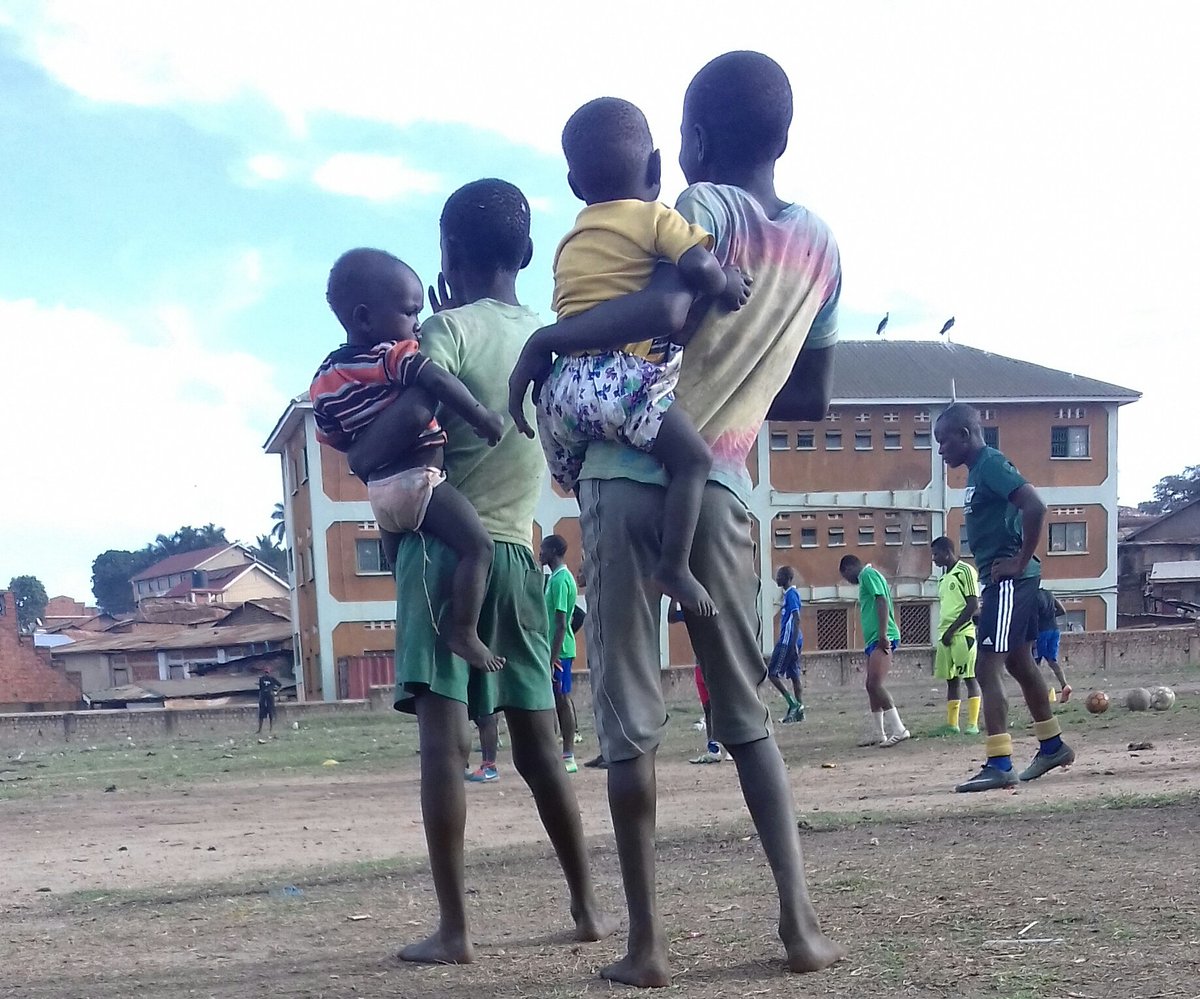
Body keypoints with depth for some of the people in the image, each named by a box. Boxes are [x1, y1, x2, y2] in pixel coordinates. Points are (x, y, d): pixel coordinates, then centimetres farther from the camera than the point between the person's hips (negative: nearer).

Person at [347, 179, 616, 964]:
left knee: (445, 735, -7)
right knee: (538, 739, 12)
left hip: (446, 545, -6)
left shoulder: (451, 329, -6)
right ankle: (589, 906, 17)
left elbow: (414, 414, -23)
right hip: (517, 551, 6)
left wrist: (358, 458, -4)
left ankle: (455, 929, -8)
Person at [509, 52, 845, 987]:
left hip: (632, 476, -4)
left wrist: (549, 336, -11)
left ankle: (646, 942, 4)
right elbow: (813, 399, 21)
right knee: (748, 714, 15)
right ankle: (801, 921, 8)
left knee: (631, 721, 1)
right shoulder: (820, 243, 15)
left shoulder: (707, 207, -3)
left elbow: (668, 308, -24)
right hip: (722, 488, 5)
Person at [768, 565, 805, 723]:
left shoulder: (791, 594, -12)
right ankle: (799, 711, 7)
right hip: (790, 641, 10)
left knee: (772, 673, -6)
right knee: (794, 676, 8)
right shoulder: (790, 593, 17)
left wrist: (793, 643, -24)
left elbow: (796, 619, -20)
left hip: (788, 641, -10)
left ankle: (793, 703, -9)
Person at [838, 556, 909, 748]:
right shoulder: (867, 577, 25)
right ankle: (876, 733, 16)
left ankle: (898, 730, -18)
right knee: (872, 686, 11)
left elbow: (882, 602, -16)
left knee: (875, 684, -17)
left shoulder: (868, 574, -4)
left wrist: (883, 635, -22)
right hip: (874, 639, 10)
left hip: (881, 639, -10)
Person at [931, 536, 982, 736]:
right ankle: (952, 724, 11)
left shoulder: (965, 571, -7)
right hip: (946, 635, 8)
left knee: (969, 677, -5)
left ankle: (973, 724, -4)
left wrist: (951, 630, -14)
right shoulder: (944, 577, 19)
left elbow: (973, 605, -13)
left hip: (963, 633, -8)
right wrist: (944, 633, 12)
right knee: (951, 680, 8)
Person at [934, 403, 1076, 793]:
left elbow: (1035, 506, -27)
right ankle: (1052, 746, 33)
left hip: (1009, 581, -11)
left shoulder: (991, 464, -15)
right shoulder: (978, 470, 15)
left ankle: (999, 765, -12)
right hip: (1003, 582, 11)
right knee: (1020, 663, 20)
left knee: (987, 668, -12)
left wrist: (1021, 561, -22)